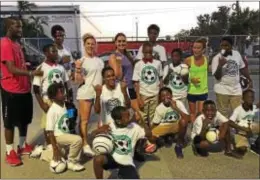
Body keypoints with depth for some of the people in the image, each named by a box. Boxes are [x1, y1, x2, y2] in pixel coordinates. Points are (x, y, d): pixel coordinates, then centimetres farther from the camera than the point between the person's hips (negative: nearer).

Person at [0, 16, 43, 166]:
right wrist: (31, 73, -29)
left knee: (25, 119, 18)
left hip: (24, 89, 9)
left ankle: (23, 145, 33)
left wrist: (28, 81, 15)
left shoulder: (17, 44, 14)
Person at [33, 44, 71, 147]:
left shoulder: (61, 67, 8)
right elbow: (36, 88, -10)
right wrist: (42, 104, -16)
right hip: (48, 100, -4)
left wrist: (68, 98, 8)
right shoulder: (41, 68, -8)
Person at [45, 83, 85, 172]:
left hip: (65, 134, 8)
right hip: (57, 136, -8)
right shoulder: (52, 110, -20)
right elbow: (49, 131, -19)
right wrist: (55, 148, -19)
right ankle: (71, 163, -7)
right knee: (77, 139, -26)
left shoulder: (64, 105, 2)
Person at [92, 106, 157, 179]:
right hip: (112, 157, 1)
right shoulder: (110, 126, -11)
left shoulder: (134, 127, -12)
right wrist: (101, 131, -21)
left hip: (127, 162, 0)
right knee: (97, 159, -31)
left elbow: (150, 136, -6)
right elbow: (93, 134, -6)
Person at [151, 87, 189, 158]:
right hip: (165, 126, 2)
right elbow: (154, 123, -4)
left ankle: (179, 145, -13)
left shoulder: (178, 103, -19)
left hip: (177, 125, -2)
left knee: (183, 121, -35)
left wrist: (175, 108, -36)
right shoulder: (159, 108, -13)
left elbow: (187, 118, -30)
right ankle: (167, 136, 13)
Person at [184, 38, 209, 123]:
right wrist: (191, 79, -18)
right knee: (192, 112, 14)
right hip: (191, 91, -1)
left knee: (201, 112, 5)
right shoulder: (188, 60, -11)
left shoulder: (207, 59, -5)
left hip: (203, 91, 1)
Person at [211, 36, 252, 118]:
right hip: (222, 90, -4)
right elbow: (217, 77, -16)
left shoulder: (237, 54, 2)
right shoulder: (217, 58, -11)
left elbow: (242, 68, 17)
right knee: (223, 114, 2)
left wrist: (250, 80, 20)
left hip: (236, 89, 4)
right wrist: (220, 65, -31)